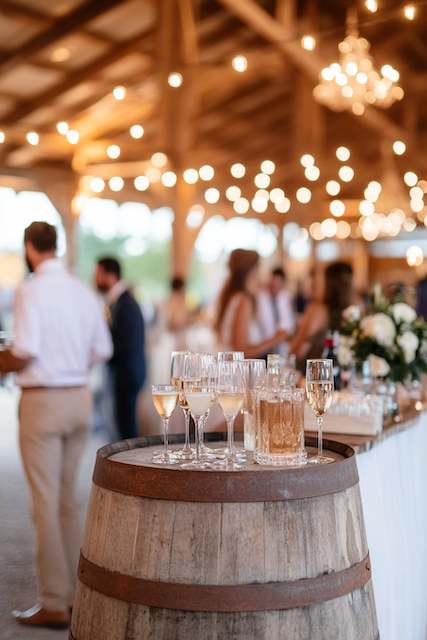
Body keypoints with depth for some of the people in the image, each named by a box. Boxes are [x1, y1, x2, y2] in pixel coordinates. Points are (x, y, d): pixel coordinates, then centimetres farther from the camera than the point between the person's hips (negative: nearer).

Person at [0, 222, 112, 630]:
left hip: (43, 401, -6)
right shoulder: (82, 291, 5)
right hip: (79, 397, 6)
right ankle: (73, 591, 25)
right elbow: (101, 351, 8)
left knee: (45, 501, 1)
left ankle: (54, 604, 7)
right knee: (67, 497, 17)